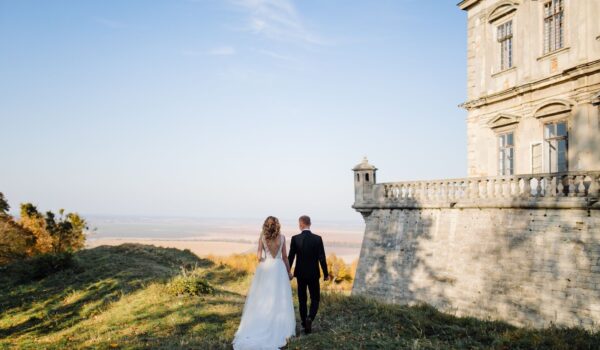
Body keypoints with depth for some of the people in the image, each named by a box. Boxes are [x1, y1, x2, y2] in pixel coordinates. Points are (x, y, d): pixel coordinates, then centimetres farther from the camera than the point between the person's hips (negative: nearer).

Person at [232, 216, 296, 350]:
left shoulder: (262, 237, -3)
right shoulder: (282, 237, -2)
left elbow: (259, 256, -4)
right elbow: (285, 256, 1)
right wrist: (288, 271, 11)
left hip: (265, 269, 0)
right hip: (279, 268, 0)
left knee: (262, 298, 7)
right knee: (279, 299, 6)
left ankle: (260, 328, 10)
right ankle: (279, 329, 9)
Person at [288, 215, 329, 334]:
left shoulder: (295, 239, -9)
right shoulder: (317, 239, -10)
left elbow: (291, 257, -5)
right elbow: (322, 258, -9)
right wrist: (326, 274, 2)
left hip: (300, 274, 1)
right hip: (313, 274, -1)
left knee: (302, 300, 14)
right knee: (315, 299, 10)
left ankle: (305, 324, 20)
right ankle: (310, 318, -14)